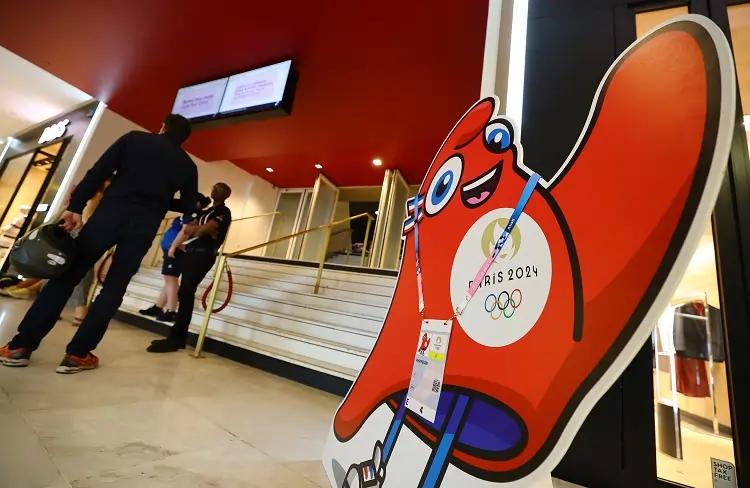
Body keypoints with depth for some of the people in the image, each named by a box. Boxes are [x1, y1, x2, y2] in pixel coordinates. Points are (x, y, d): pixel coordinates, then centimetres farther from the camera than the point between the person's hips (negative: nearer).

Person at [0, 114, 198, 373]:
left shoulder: (134, 138, 10)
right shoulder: (187, 165, 11)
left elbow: (98, 172, 1)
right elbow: (189, 207, 12)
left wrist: (75, 206, 1)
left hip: (110, 213, 0)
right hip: (144, 228, 0)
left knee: (66, 276, 9)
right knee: (114, 288, 7)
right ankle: (77, 354, 6)